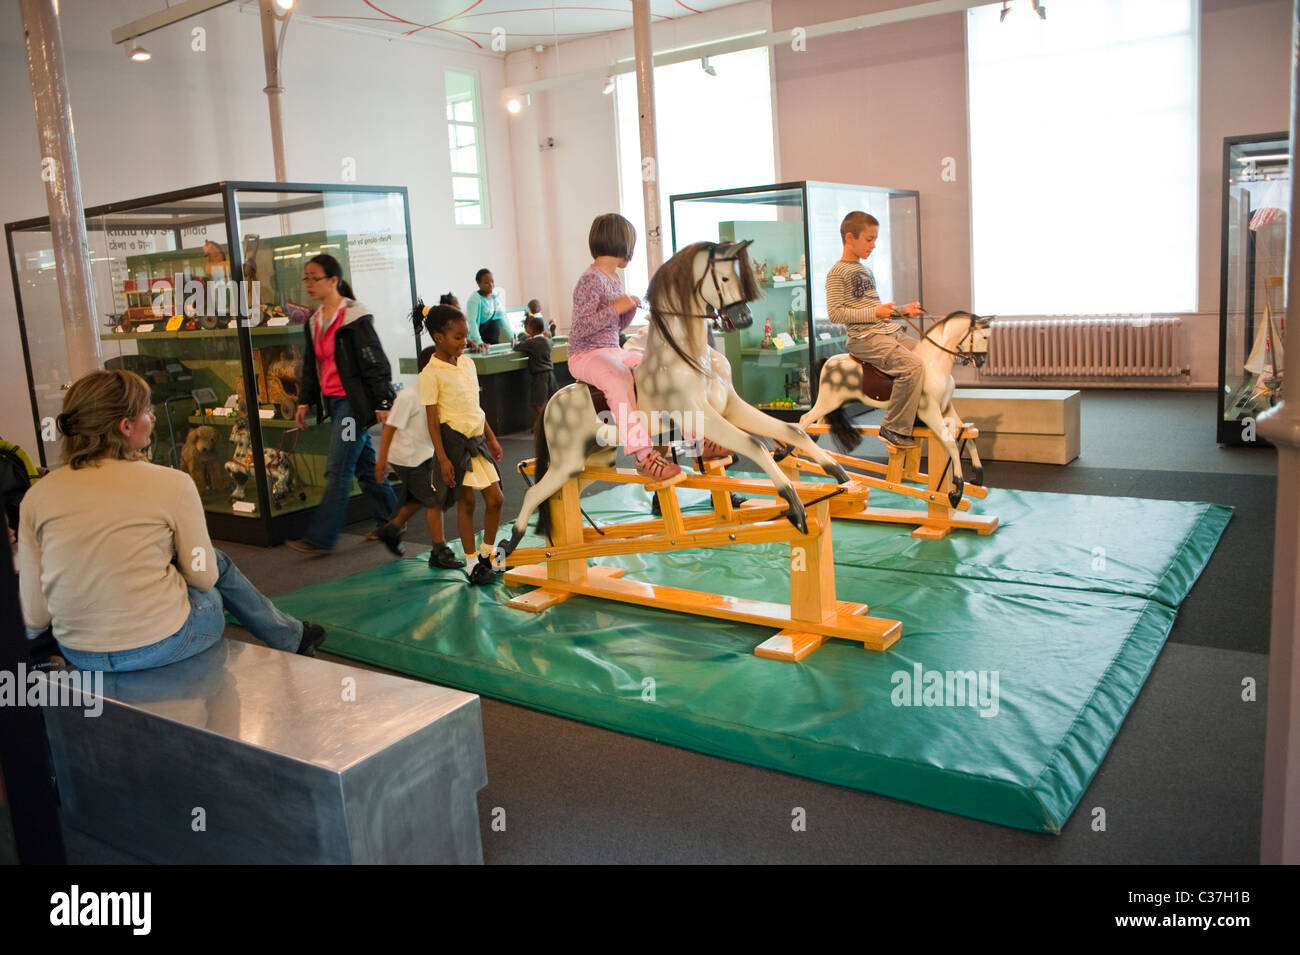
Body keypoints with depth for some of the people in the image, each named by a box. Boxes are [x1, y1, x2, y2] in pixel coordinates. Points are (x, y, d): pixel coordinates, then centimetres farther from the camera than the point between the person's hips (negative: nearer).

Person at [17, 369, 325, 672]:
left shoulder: (37, 496, -3)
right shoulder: (172, 483, -12)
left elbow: (33, 618, -2)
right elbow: (203, 577, -3)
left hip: (76, 654, 4)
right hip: (159, 646, -4)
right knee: (217, 563, 26)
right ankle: (291, 637, 46)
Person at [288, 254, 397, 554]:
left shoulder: (355, 317, -12)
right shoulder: (314, 322, 13)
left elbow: (375, 362, -13)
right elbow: (311, 366, 21)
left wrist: (383, 402, -15)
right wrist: (304, 401, 17)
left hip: (354, 402, -9)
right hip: (333, 402, 9)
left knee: (337, 470, -7)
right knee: (365, 465, 15)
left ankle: (321, 538, -3)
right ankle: (390, 520, 27)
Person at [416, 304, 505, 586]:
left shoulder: (467, 363, 9)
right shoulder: (431, 374, -12)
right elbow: (432, 420, -12)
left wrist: (491, 438, 18)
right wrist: (442, 459, -16)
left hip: (476, 440, 7)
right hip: (454, 441, -7)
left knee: (495, 498, 6)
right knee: (465, 502, 1)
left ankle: (486, 555, 24)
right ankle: (472, 564, 14)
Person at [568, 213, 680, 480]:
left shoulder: (613, 280, 15)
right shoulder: (591, 280, -13)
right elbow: (580, 329, -20)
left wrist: (631, 307, 6)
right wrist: (615, 308, -21)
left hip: (613, 352, 9)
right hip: (586, 355, -9)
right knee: (619, 377, -38)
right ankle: (643, 455, -43)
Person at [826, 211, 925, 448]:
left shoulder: (865, 270, 21)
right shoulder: (837, 273, -7)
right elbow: (835, 313, -17)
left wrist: (903, 310, 14)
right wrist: (874, 313, -19)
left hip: (887, 332, 9)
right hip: (865, 339, -9)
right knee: (912, 367, -25)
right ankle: (894, 428, -16)